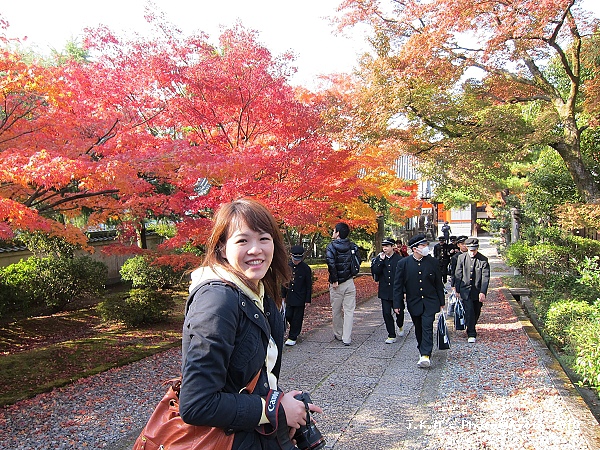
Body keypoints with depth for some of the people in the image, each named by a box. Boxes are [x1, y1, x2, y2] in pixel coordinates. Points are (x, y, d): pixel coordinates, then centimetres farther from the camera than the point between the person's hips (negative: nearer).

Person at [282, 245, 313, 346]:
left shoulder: (306, 268, -9)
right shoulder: (287, 266, 2)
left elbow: (309, 285, -5)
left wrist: (308, 300, -6)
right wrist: (283, 295, 11)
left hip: (300, 298, -4)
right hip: (289, 296, 4)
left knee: (297, 318, 1)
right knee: (288, 316, 5)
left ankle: (293, 337, 12)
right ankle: (296, 330, 32)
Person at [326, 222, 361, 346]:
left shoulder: (332, 246, -11)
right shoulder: (352, 246, 3)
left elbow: (331, 262, -23)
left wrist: (334, 279, -15)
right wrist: (351, 273, 12)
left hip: (337, 284, -3)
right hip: (350, 283, 3)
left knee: (336, 311, 13)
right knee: (349, 311, 5)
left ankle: (338, 335, 26)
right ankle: (347, 338, 3)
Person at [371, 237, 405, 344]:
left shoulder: (399, 259, -4)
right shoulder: (379, 258, 4)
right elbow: (375, 272, -7)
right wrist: (381, 260, -15)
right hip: (384, 292, 2)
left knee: (399, 312, 12)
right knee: (387, 313, -1)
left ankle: (400, 326, 44)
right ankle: (391, 336, 9)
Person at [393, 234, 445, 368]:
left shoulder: (432, 262, -1)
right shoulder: (403, 263, -6)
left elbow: (438, 283, 7)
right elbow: (398, 285, -2)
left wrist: (442, 302, 9)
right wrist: (397, 304, -4)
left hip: (430, 302, -1)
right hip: (413, 302, 1)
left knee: (427, 327, -12)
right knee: (419, 329, 12)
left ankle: (425, 356, -15)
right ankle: (423, 351, 31)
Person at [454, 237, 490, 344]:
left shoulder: (483, 260, -6)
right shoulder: (461, 258, -1)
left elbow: (485, 277, -9)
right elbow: (458, 275, 5)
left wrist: (483, 292, -17)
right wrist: (457, 290, 4)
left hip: (478, 291, 1)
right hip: (465, 290, -1)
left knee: (476, 313, 13)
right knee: (469, 311, -11)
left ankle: (471, 328, 38)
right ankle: (471, 334, -4)